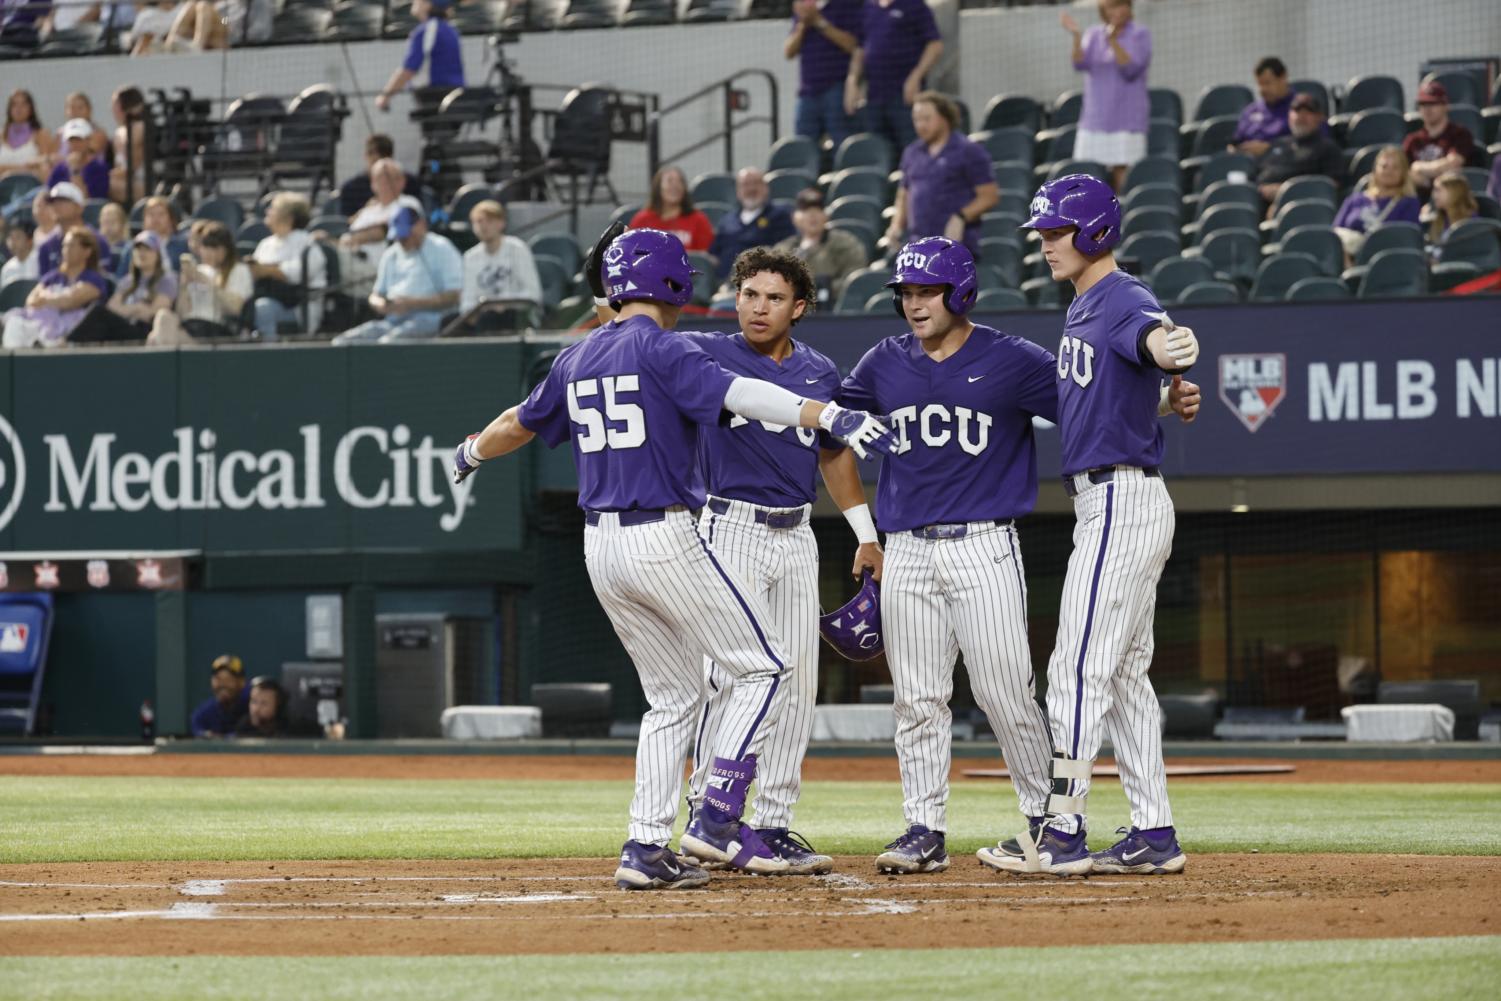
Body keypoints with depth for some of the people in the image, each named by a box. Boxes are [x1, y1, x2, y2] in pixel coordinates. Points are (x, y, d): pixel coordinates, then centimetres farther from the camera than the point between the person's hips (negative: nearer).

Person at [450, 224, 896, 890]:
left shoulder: (578, 359, 13)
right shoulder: (659, 348, -8)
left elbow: (521, 422, 29)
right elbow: (737, 393, -24)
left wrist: (470, 454, 50)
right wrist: (829, 415, -34)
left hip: (601, 549, 8)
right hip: (665, 540, -8)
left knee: (672, 697, 16)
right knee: (761, 665, 2)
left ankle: (646, 847, 8)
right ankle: (717, 818, -8)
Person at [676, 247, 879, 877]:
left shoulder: (821, 374, 11)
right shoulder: (708, 356, -2)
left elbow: (834, 452, 23)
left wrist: (865, 533, 23)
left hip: (797, 536, 5)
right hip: (731, 528, -5)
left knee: (797, 679, 4)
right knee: (730, 673, -14)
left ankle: (774, 826, 9)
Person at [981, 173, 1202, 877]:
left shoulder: (1124, 299, -16)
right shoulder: (1083, 305, 17)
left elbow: (1149, 333, -40)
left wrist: (1170, 354, -61)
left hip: (1122, 500, -11)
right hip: (1105, 502, 11)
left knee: (1080, 668, -10)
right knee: (1124, 673, 12)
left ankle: (1063, 834, -9)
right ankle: (1153, 836, 15)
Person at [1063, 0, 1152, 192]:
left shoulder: (1140, 35, 1)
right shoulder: (1093, 35, 11)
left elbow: (1131, 69, -12)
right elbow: (1080, 64, -5)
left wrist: (1113, 41, -22)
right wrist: (1076, 36, -21)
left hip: (1126, 118, -4)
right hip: (1095, 117, 4)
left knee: (1122, 172, -10)